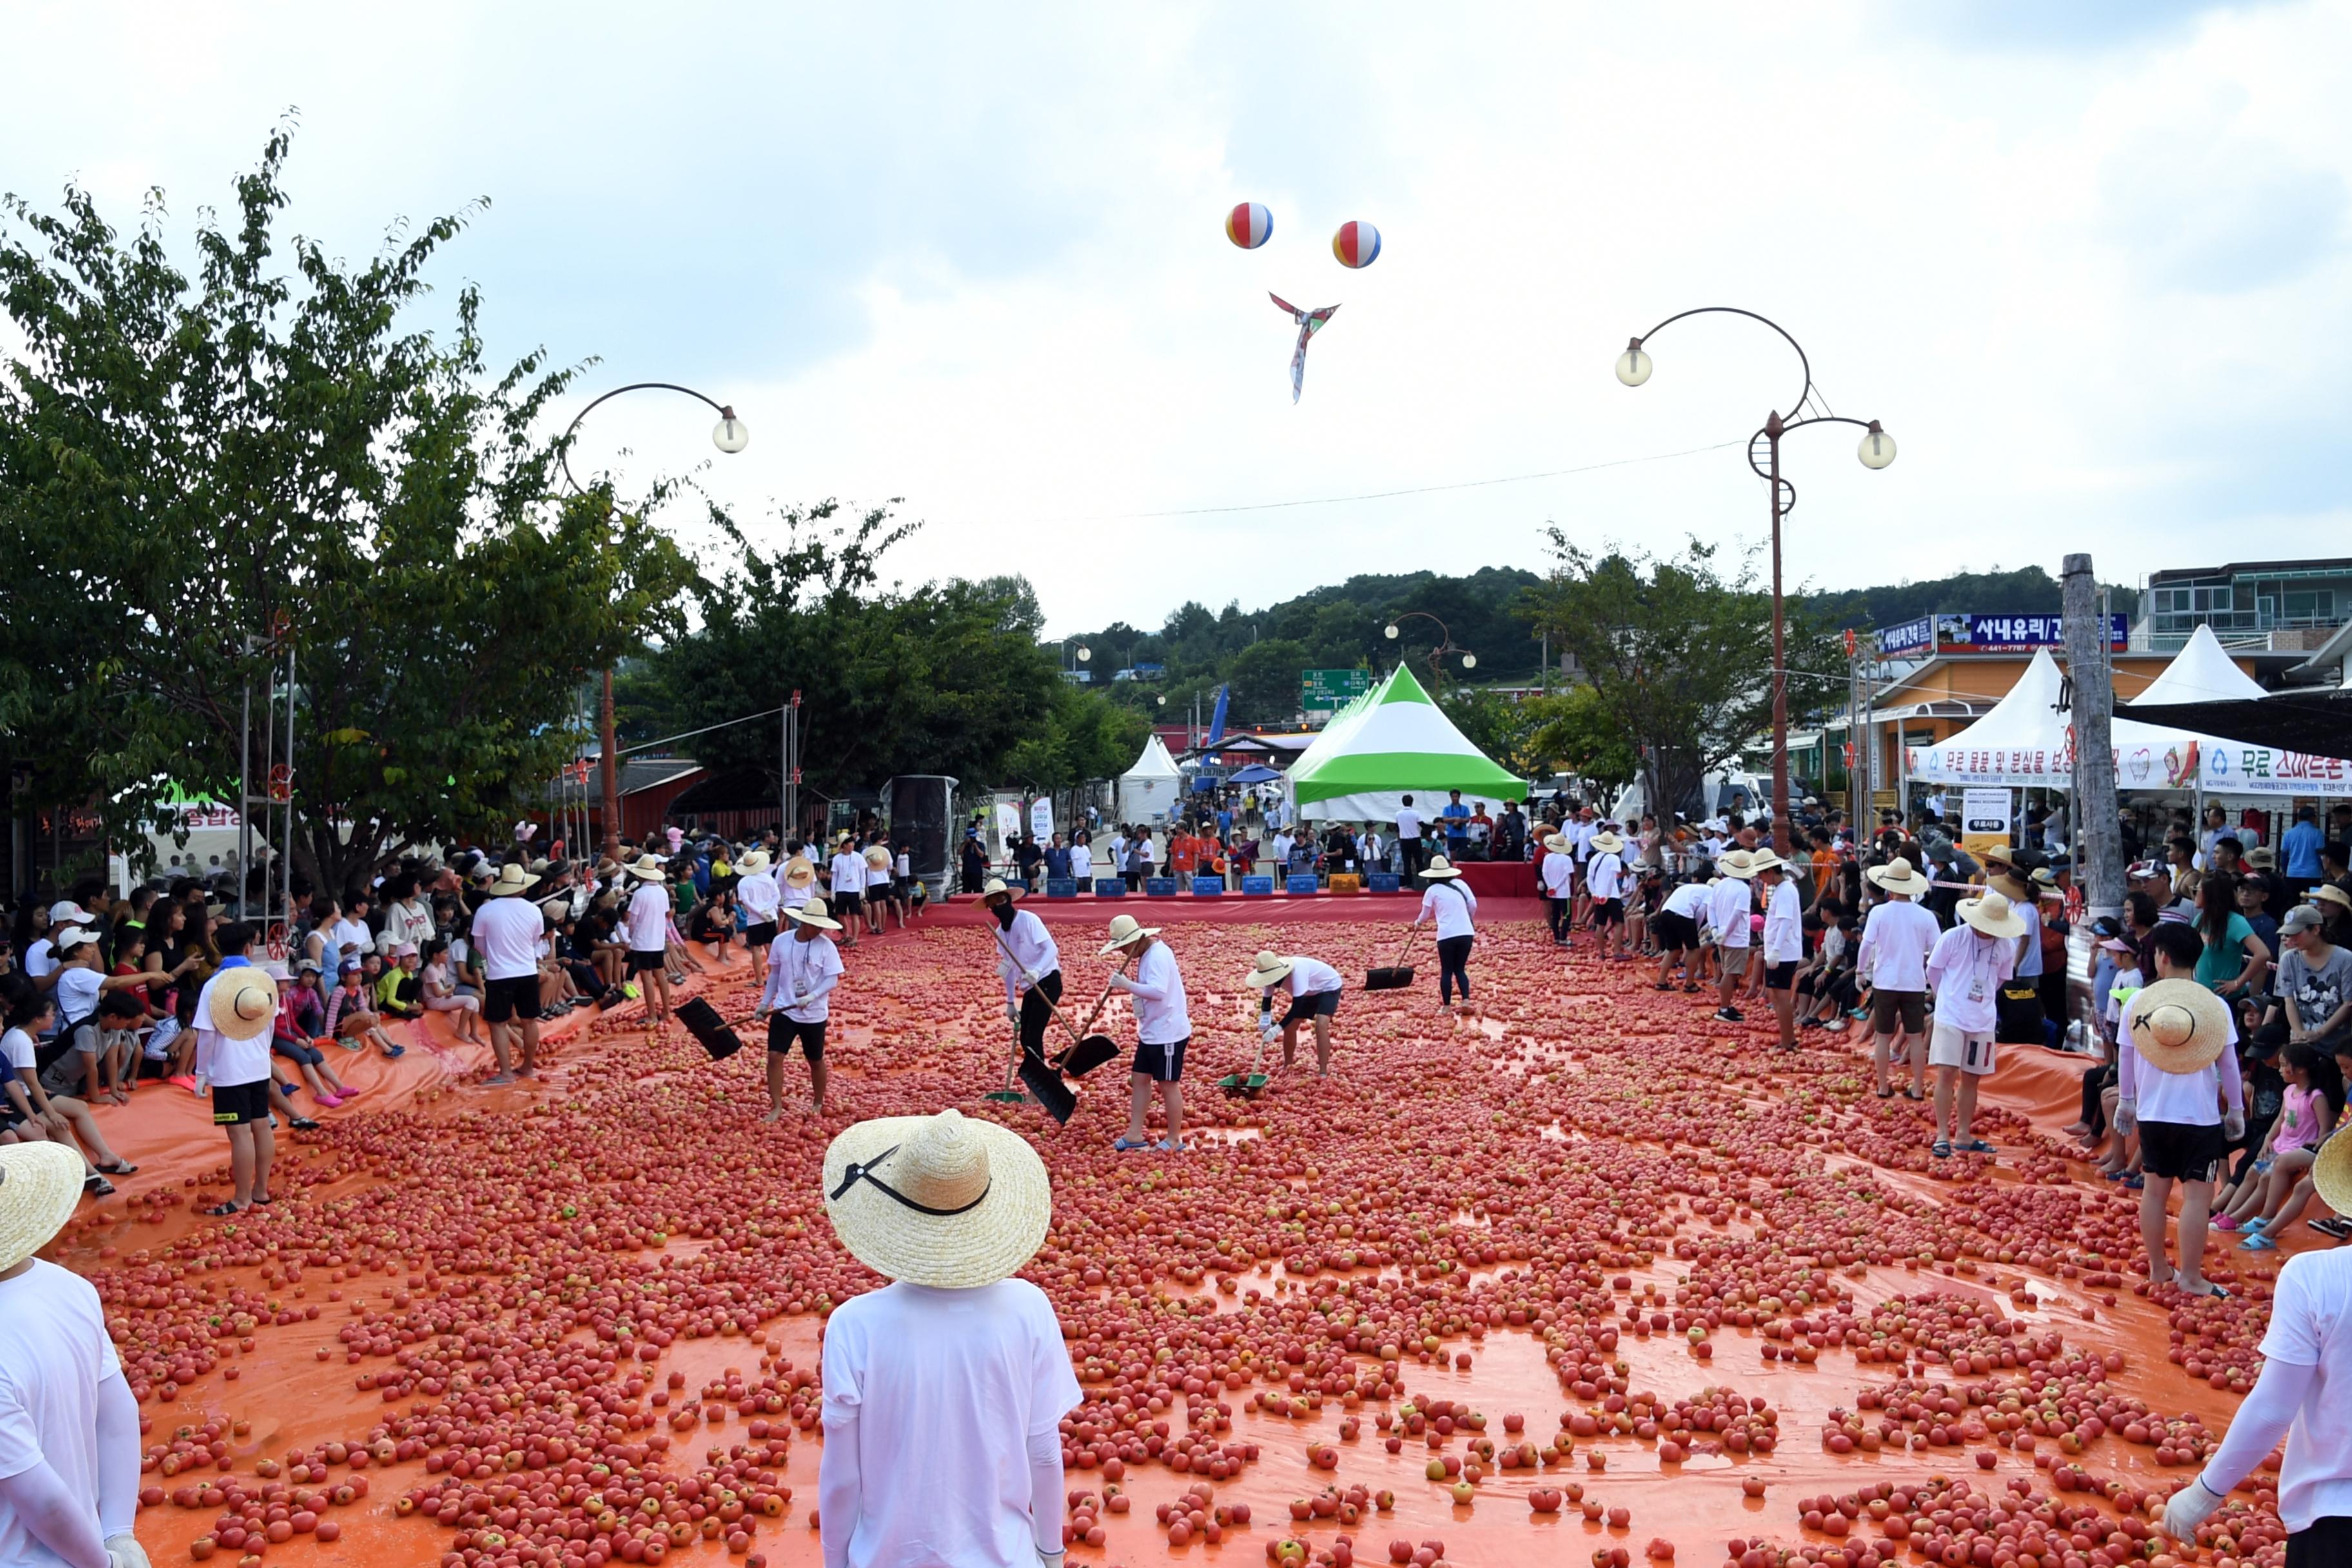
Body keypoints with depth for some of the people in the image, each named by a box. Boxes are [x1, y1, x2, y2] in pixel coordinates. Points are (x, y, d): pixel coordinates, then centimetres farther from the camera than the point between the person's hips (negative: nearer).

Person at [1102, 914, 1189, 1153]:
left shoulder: (1158, 955, -21)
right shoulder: (1146, 956, 10)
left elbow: (1159, 991, -35)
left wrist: (1127, 985, -31)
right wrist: (1129, 984, 6)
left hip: (1168, 1033, -10)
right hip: (1150, 1032, 10)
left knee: (1168, 1085, 1)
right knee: (1139, 1079, 11)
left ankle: (1174, 1139, 12)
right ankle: (1135, 1134, 17)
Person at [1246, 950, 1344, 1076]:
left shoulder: (1297, 972, -42)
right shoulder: (1272, 973, -20)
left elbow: (1296, 1008, -41)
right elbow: (1267, 1000, -12)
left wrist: (1277, 1029, -48)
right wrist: (1265, 1020, -33)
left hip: (1329, 986, -7)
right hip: (1310, 991, 7)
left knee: (1321, 1025, -26)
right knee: (1289, 1026, 2)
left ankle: (1323, 1073, -22)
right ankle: (1287, 1067, 22)